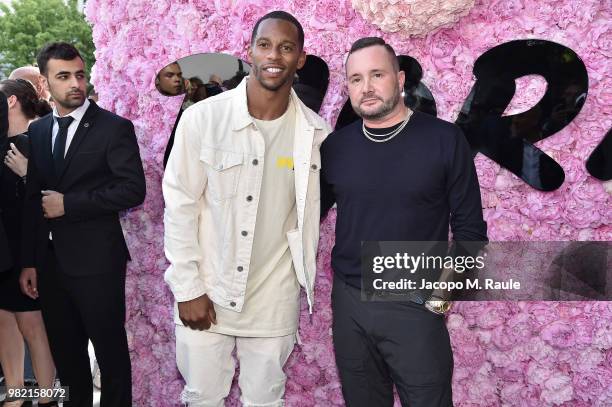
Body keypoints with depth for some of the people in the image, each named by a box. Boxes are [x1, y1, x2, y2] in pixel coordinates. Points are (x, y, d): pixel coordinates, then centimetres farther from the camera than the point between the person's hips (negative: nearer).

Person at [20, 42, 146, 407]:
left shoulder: (115, 127, -7)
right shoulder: (37, 130, 10)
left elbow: (133, 190, -15)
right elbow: (32, 199, 10)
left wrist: (69, 204, -14)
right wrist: (29, 261, 7)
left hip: (96, 261, -5)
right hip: (50, 262, 6)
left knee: (110, 351, 7)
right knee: (65, 353, 17)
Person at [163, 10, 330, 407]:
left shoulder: (316, 132, -3)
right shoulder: (203, 118, -11)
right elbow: (180, 206, -7)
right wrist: (188, 289, -8)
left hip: (275, 300, 2)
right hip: (207, 292, -1)